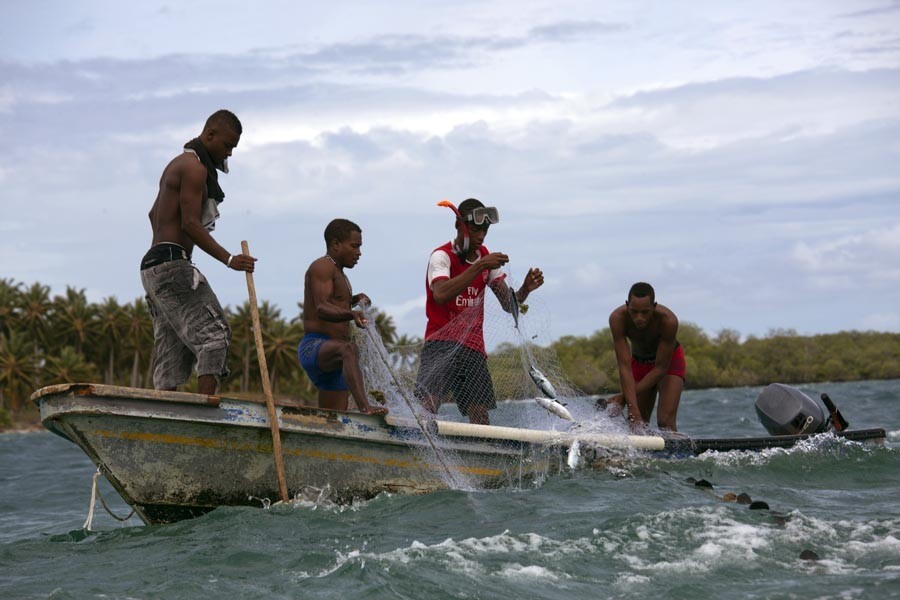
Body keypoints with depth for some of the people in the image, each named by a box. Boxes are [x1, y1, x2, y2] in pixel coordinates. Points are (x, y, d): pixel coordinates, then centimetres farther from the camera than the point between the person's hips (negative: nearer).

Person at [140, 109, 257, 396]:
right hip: (172, 265, -10)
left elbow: (154, 215, 35)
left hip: (152, 266, 10)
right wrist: (229, 259, -23)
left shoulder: (177, 164, 23)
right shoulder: (195, 167, -8)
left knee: (173, 353, 5)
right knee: (213, 333, -15)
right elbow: (190, 224, -18)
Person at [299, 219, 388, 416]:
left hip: (330, 358, 11)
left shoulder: (338, 274, 25)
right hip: (314, 347, -11)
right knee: (349, 348, -41)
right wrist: (351, 314, -39)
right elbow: (321, 309, -21)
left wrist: (353, 300, 26)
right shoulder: (322, 266, -5)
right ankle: (365, 407, -63)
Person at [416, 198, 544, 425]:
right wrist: (479, 267, -31)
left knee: (480, 418, -4)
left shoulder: (486, 257, 13)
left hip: (473, 347, 5)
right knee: (430, 403, -25)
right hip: (441, 344, -5)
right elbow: (441, 295, -28)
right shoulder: (442, 256, -7)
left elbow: (508, 304, 8)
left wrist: (525, 289, -14)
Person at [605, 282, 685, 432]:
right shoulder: (617, 318, -32)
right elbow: (624, 366, -34)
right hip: (639, 362, 3)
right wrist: (633, 411, -43)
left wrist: (625, 397, -31)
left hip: (669, 360, -3)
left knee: (665, 422, -20)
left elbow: (661, 368, -29)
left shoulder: (668, 320, -36)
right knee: (637, 425, 0)